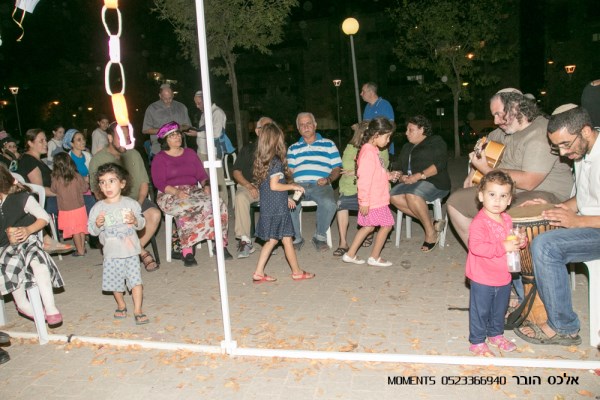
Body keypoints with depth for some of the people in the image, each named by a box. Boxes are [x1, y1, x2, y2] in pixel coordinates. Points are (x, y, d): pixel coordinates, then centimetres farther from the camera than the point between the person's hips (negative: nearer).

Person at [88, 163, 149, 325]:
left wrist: (135, 220, -17)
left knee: (135, 280, -4)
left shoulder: (131, 203, -2)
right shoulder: (98, 208, -1)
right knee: (114, 282, 12)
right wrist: (97, 224, -18)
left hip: (130, 250, -1)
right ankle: (121, 306, 36)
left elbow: (141, 223, 3)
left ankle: (138, 310, 7)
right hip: (111, 252, 1)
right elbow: (91, 230, 2)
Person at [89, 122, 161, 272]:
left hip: (136, 199, 3)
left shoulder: (134, 154, 13)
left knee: (155, 214, -26)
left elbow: (144, 183, 11)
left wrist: (139, 203, -8)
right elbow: (97, 191, -3)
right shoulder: (98, 159, 2)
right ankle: (142, 252, -13)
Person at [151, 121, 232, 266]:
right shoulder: (159, 158, 7)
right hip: (170, 195, -4)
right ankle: (187, 251, -35)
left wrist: (206, 185, -8)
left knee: (219, 205, -24)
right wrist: (176, 191, -21)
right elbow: (159, 183, -5)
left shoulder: (190, 153, 20)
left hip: (194, 192, 4)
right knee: (186, 210, -39)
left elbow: (202, 174, 14)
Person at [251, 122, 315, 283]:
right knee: (287, 240, 4)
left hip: (267, 207, 8)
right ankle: (297, 272, 18)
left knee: (272, 240, 15)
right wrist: (293, 186, -10)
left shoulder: (261, 161, 10)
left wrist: (286, 198, 19)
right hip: (277, 208, -8)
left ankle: (259, 272, 14)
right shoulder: (276, 162, -16)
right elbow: (274, 185, -22)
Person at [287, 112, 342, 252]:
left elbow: (337, 168, 12)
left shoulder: (328, 144, 18)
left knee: (329, 203, -35)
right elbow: (289, 171, 15)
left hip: (321, 185, -1)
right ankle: (296, 238, -7)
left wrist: (328, 179, -9)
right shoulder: (293, 148, 25)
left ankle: (320, 236, -8)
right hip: (298, 184, 2)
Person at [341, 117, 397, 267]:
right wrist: (364, 201, -23)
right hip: (373, 200, -10)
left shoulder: (372, 150, 12)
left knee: (369, 226, 16)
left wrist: (389, 175, 10)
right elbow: (364, 179, -23)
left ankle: (350, 255, 23)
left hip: (376, 198, 10)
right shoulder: (368, 152, -20)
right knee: (386, 225, 3)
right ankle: (374, 257, 15)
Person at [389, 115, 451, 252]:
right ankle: (431, 223, -16)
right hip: (411, 183, 7)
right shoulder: (407, 148, 26)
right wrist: (401, 177, -3)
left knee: (412, 195, -36)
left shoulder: (436, 141, 5)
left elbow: (440, 164, -11)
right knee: (394, 196, -23)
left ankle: (431, 231, -19)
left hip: (435, 183, -7)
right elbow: (399, 168, 22)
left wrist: (419, 176, -20)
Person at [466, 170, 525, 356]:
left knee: (500, 309, 24)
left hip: (504, 277, 8)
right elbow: (476, 246, -32)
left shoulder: (507, 219, 5)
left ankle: (496, 334, 44)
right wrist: (503, 247, -33)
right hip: (483, 279, -8)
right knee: (480, 311, 6)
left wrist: (520, 241, -3)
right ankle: (477, 342, 21)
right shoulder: (479, 222, -23)